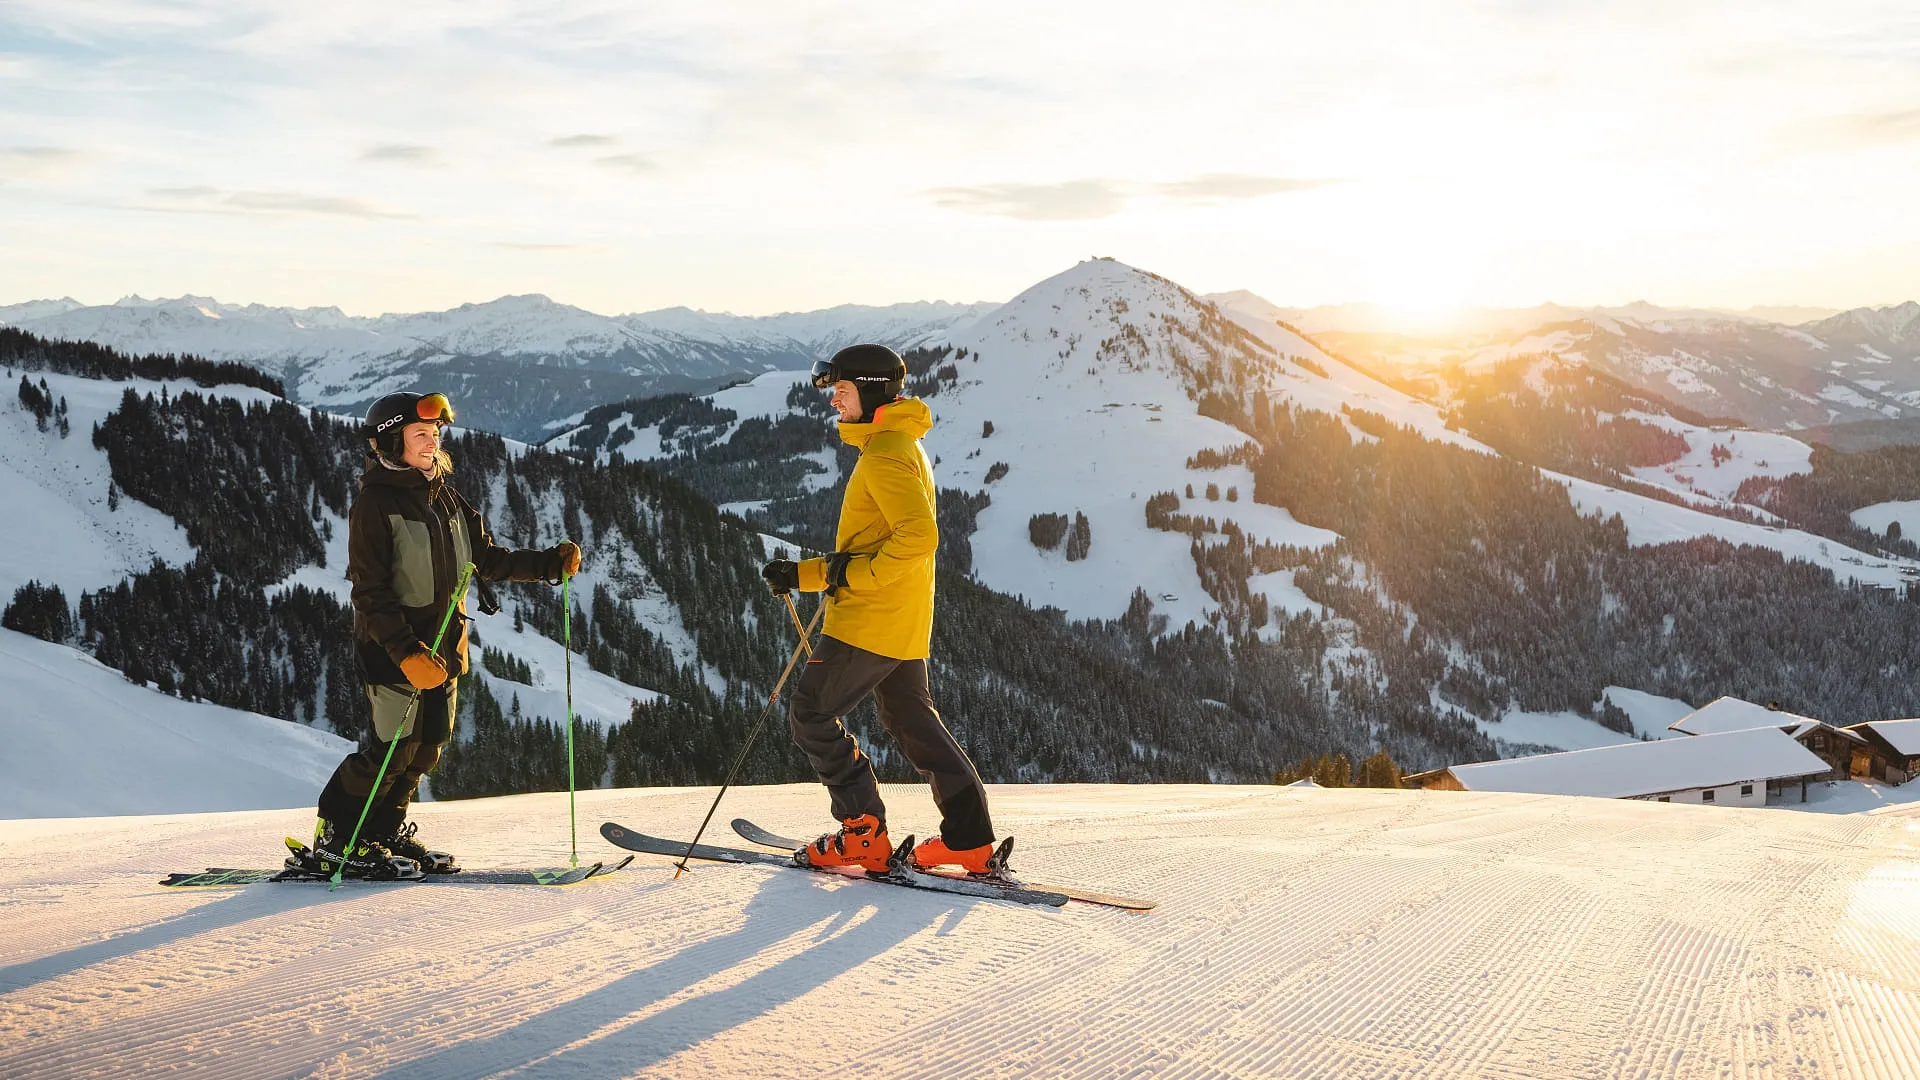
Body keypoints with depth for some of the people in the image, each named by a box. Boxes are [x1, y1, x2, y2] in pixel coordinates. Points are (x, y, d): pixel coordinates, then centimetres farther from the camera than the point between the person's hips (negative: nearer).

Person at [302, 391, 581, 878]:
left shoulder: (444, 497, 10)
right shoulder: (374, 504, -13)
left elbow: (487, 558, 13)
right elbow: (370, 593, -17)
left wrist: (549, 564, 0)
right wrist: (405, 651, -25)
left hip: (442, 644, 7)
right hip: (393, 649, -7)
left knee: (428, 746, 10)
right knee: (395, 748, -7)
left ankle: (383, 831, 26)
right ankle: (335, 841, 9)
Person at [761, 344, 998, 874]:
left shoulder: (886, 453, -15)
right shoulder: (902, 447, 19)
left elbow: (919, 535, -28)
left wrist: (856, 573, -20)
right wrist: (803, 574, 15)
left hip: (869, 621, -10)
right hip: (903, 625, 10)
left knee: (811, 715, 0)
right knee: (913, 721, 14)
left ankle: (862, 833, 1)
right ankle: (969, 839, 11)